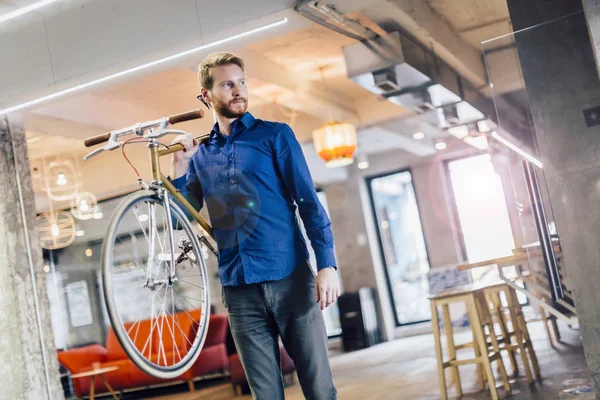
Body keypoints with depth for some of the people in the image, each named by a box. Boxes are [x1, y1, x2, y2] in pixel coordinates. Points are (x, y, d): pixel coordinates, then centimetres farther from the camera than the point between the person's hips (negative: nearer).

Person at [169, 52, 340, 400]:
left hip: (290, 279, -2)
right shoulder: (201, 153, 13)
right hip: (239, 290, 3)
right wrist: (180, 166, -1)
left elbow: (309, 201, -2)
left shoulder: (275, 135, 4)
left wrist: (327, 264, -12)